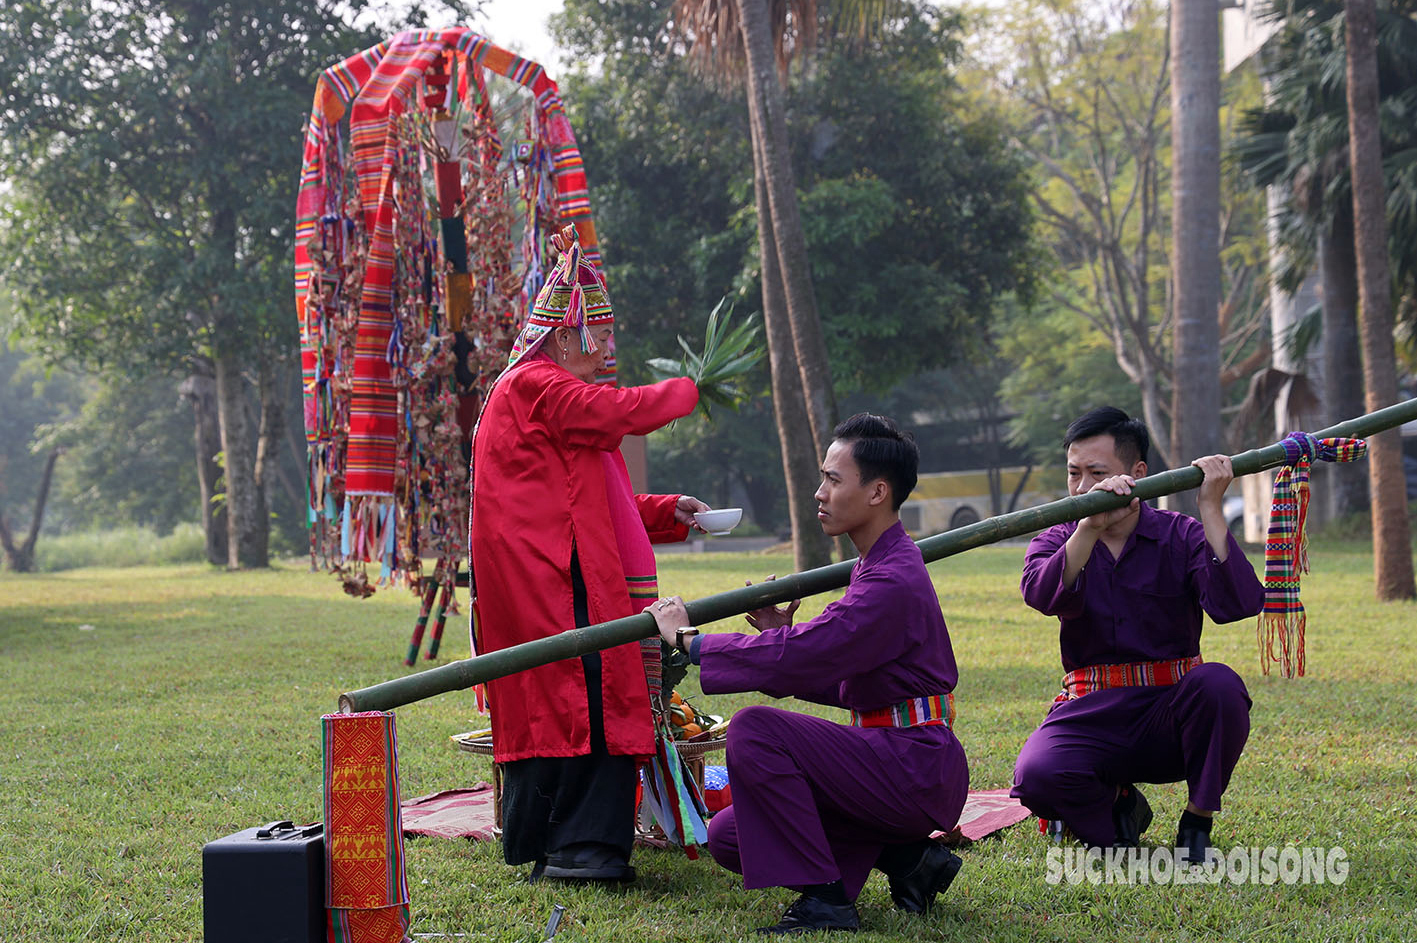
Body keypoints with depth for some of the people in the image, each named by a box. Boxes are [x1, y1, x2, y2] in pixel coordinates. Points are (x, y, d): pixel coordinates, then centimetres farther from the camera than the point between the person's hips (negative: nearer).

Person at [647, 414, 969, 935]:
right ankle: (904, 857, 6)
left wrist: (687, 638, -15)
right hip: (897, 762, 10)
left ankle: (825, 900, -17)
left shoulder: (893, 582, -18)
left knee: (754, 730, -24)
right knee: (727, 837, 6)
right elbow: (848, 685, 19)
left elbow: (796, 660, -27)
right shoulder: (877, 565, 17)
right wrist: (782, 634, 5)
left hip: (919, 771, -10)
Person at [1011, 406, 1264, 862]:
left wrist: (1211, 510, -18)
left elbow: (1237, 603, -18)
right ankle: (1117, 807, 6)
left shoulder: (1181, 535, 3)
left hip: (1169, 713, 0)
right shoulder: (1058, 540, 8)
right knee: (1036, 776, -30)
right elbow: (1042, 595, -18)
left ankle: (1197, 823, -9)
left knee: (1218, 684, -33)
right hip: (1091, 715, 0)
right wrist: (1090, 527, -30)